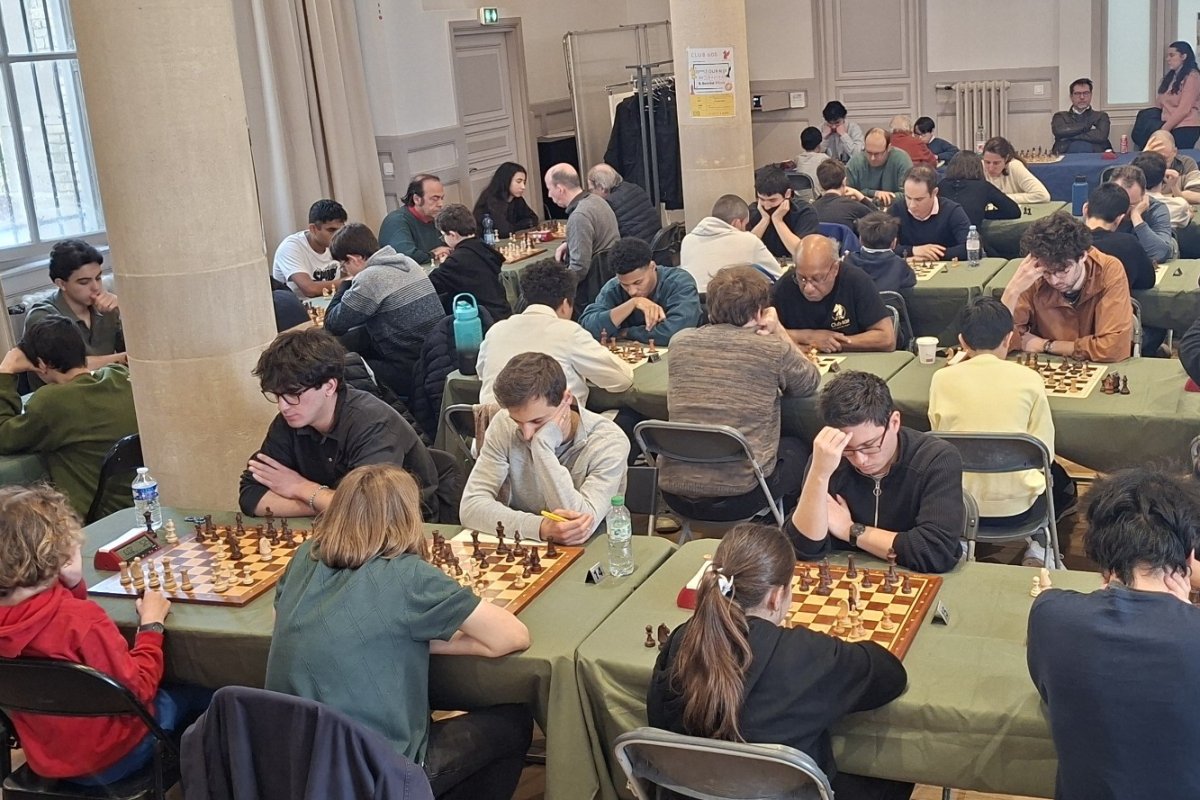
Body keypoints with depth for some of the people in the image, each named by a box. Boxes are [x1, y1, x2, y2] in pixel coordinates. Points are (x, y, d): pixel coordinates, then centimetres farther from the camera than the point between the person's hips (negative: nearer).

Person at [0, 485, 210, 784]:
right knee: (202, 697, 19)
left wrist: (73, 585, -8)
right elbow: (139, 690, -23)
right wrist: (152, 625, -12)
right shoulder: (81, 619, -35)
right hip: (109, 759, -7)